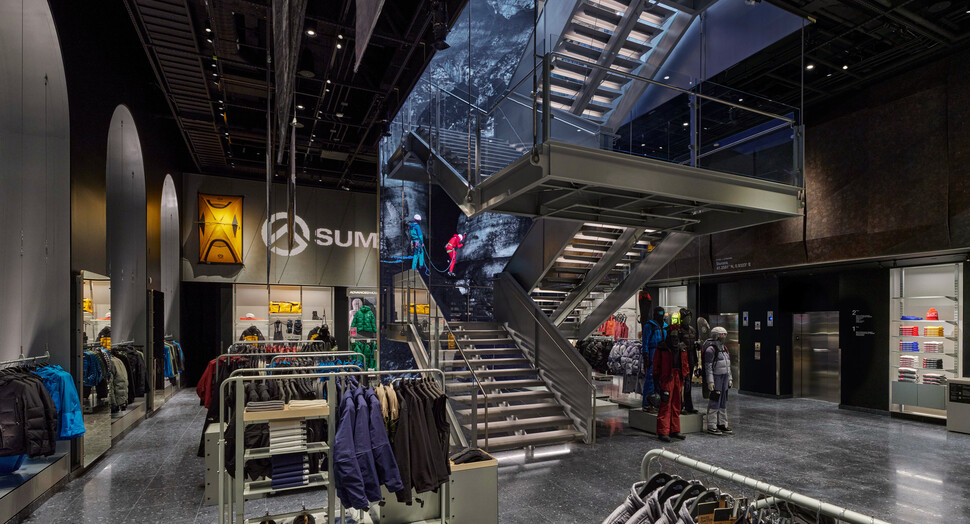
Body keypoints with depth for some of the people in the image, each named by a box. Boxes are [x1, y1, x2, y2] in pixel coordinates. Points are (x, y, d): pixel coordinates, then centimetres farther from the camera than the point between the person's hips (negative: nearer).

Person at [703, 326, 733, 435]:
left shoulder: (724, 348, 15)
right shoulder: (711, 349, -12)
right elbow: (708, 366, -16)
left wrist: (729, 378, 18)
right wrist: (710, 381, -20)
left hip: (724, 377, 9)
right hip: (716, 378, -9)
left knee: (723, 402, 13)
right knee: (714, 402, -6)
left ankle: (722, 424, 22)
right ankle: (711, 426, 0)